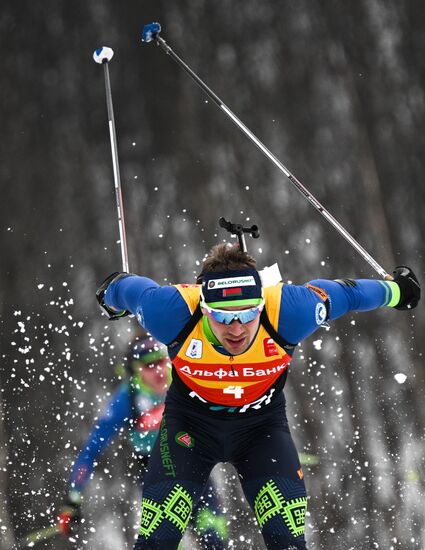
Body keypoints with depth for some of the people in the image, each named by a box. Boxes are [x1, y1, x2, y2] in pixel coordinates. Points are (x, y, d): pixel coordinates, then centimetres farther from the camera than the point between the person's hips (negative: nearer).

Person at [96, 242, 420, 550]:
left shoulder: (287, 312, -31)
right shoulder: (173, 312, -33)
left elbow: (347, 293, -10)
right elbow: (128, 287, -9)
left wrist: (395, 290, 9)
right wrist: (111, 295, 15)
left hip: (262, 422, 1)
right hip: (191, 420, -1)